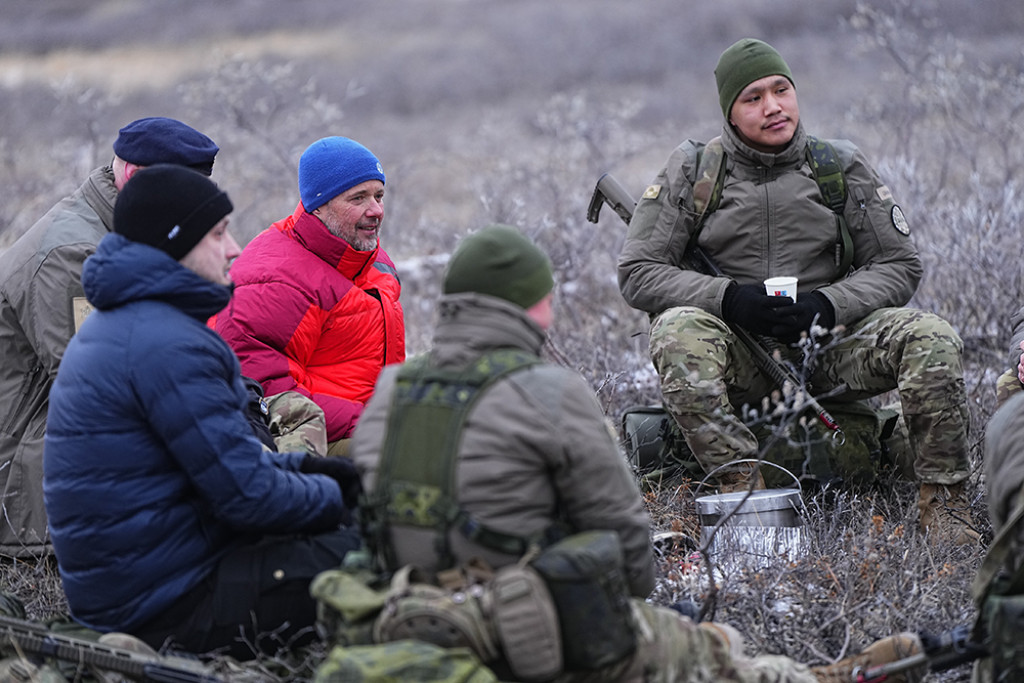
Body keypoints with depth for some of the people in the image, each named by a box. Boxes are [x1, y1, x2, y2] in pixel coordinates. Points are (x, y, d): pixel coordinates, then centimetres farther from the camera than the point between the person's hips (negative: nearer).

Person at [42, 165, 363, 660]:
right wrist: (329, 497, -3)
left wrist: (296, 466, 11)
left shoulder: (115, 324, 15)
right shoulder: (167, 344, -20)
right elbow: (247, 495, -20)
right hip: (170, 608, -11)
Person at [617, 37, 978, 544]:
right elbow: (637, 272, -3)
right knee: (676, 331, -34)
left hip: (825, 344, 2)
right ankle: (741, 485, -34)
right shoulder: (693, 170, 1)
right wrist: (729, 297, -18)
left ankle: (943, 501, -15)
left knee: (932, 340, -23)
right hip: (736, 354, -1)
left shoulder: (842, 167, 5)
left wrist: (825, 305, -14)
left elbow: (899, 266, 6)